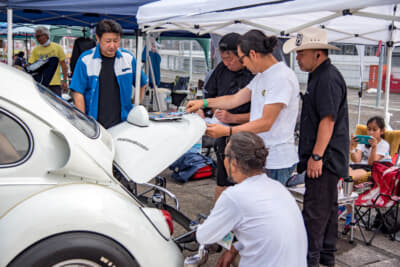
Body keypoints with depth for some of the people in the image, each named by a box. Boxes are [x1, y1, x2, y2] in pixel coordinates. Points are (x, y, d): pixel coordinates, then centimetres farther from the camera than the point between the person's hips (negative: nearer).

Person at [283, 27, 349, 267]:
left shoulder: (328, 79, -17)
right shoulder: (320, 76, 16)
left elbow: (328, 120, -24)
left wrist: (317, 156, -24)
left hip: (325, 157, -11)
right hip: (326, 157, 11)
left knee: (315, 211, -5)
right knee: (328, 207, 18)